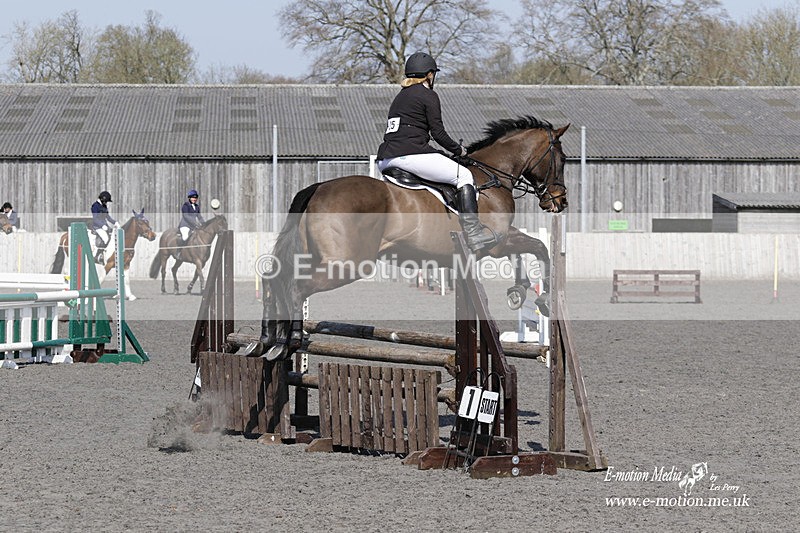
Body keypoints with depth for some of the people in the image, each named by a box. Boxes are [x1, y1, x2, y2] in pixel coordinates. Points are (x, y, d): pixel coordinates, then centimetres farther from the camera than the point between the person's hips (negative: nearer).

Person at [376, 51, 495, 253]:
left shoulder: (400, 96, 26)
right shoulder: (428, 95, 2)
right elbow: (438, 133, -4)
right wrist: (459, 150, 12)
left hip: (385, 160, 8)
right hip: (411, 154, -8)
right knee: (464, 176, -2)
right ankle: (473, 233, -15)